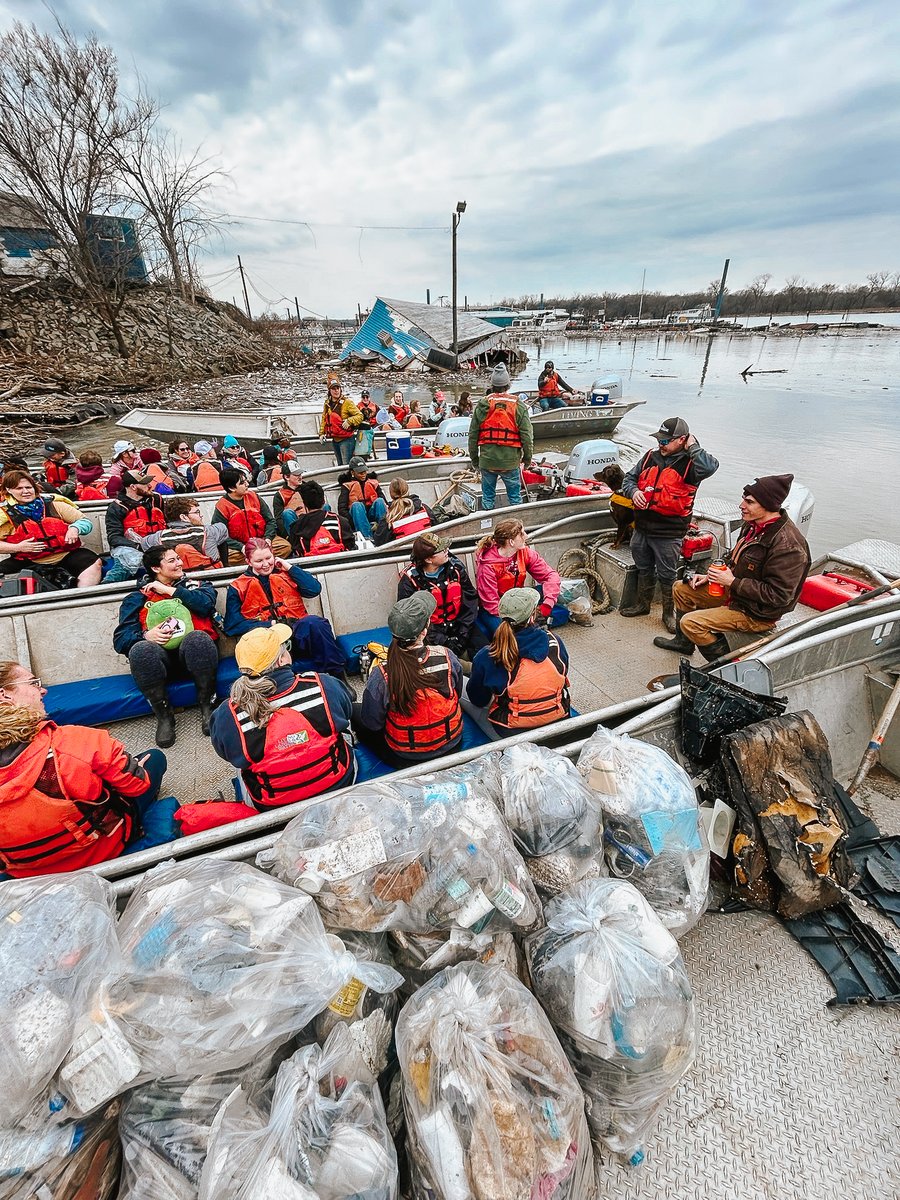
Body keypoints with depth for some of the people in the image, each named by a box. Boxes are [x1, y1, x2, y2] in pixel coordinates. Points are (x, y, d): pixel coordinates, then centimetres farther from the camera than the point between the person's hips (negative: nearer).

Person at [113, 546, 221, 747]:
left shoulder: (196, 585, 24)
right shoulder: (137, 598, 22)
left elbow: (206, 603, -2)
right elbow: (120, 639, 10)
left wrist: (168, 590, 3)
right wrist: (146, 636, -12)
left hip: (194, 653, -1)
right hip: (161, 658, 1)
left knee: (197, 637, -35)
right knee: (140, 649, -33)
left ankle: (207, 707, -16)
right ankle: (164, 715, -14)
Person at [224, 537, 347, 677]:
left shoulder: (285, 573, 19)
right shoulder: (238, 588, 13)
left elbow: (314, 589, 4)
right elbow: (232, 625, 3)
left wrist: (289, 567, 7)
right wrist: (270, 624, -7)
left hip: (298, 631, 2)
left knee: (315, 622, -33)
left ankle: (338, 675, -27)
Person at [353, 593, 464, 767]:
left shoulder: (382, 675, -29)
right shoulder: (447, 657, -23)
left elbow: (372, 723, -14)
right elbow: (457, 695, -3)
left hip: (406, 758, -4)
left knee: (355, 711, 17)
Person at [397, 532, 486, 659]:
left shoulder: (456, 567, -5)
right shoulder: (409, 581, -16)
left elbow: (470, 598, 1)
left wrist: (463, 632, -8)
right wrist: (441, 641, -17)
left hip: (458, 625, 3)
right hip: (431, 631, -3)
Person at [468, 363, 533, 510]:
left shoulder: (482, 405, -2)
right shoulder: (518, 406, -5)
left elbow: (473, 435, 2)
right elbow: (527, 435, -5)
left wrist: (474, 458, 14)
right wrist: (527, 457, 10)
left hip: (487, 461, 1)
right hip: (511, 461, -1)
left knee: (488, 496, 15)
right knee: (515, 495, 13)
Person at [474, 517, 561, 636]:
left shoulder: (525, 552, -11)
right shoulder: (487, 565, -26)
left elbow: (551, 575, -12)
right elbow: (491, 605, -24)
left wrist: (546, 606, -27)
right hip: (494, 611, -5)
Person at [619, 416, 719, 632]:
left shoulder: (690, 463, -8)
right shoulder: (651, 457, 8)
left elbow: (709, 467, -31)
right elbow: (629, 478, 15)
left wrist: (692, 446, -16)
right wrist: (633, 491, -8)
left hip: (668, 533, -5)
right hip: (642, 527, 5)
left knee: (667, 575, 7)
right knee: (644, 569, 20)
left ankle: (669, 613, 25)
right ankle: (642, 605, 39)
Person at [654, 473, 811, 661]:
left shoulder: (788, 546, -29)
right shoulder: (754, 524, -1)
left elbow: (778, 595, -28)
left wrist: (732, 582, -25)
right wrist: (712, 576, 2)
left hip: (757, 613, -9)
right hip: (735, 591, 9)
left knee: (690, 623, -21)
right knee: (681, 588, 10)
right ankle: (683, 641, 28)